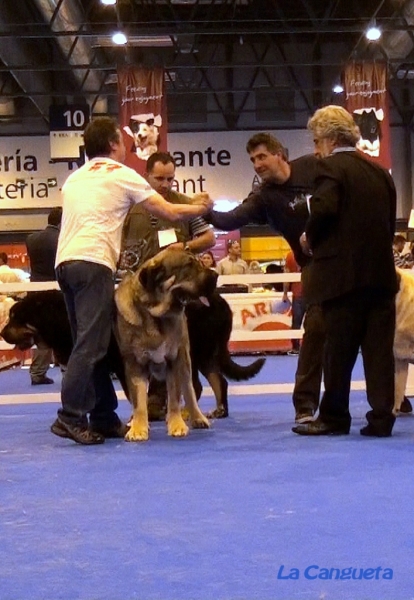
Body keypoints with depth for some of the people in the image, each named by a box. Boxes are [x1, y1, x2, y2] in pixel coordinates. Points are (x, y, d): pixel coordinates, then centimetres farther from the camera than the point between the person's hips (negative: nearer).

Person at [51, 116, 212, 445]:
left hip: (64, 261, 7)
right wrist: (200, 207, 26)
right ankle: (71, 416, -19)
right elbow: (171, 213, 8)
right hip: (93, 262, -7)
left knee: (93, 343, 11)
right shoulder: (121, 174, 7)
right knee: (91, 344, -11)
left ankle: (104, 417, 12)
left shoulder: (75, 178, 25)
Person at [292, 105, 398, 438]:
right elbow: (390, 221, 14)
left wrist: (309, 238, -4)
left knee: (339, 349, 2)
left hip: (344, 271, -6)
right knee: (379, 346, 5)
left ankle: (334, 416, 10)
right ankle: (381, 417, 4)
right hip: (381, 270, 6)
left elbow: (323, 209, -21)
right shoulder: (380, 172, 14)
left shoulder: (330, 167, -6)